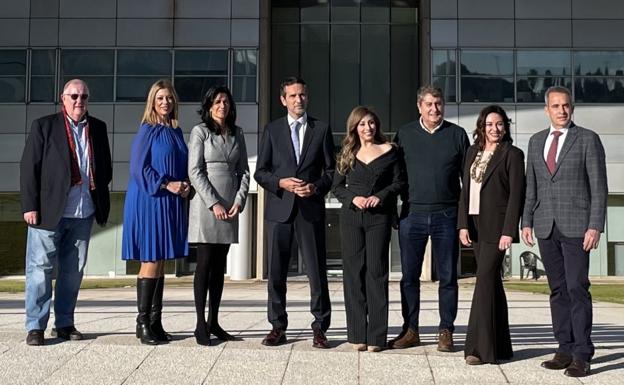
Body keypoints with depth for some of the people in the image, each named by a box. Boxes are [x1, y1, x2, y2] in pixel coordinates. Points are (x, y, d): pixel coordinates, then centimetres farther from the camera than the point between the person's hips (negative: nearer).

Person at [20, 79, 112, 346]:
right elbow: (29, 168, -2)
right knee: (40, 267, -1)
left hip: (83, 213, 4)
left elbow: (105, 167, 17)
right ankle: (35, 326, 6)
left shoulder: (98, 128, 11)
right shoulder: (44, 126, 0)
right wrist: (30, 205, -9)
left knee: (73, 271, 9)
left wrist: (102, 204, 6)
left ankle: (64, 323, 19)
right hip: (49, 212, -4)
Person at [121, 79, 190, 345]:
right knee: (150, 261, -7)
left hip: (172, 204, 7)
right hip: (149, 202, -7)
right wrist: (166, 185, -16)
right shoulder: (147, 131, -5)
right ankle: (143, 322, 0)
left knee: (161, 263, 8)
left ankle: (155, 321, 14)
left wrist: (185, 186, 0)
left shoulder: (176, 132, 14)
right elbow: (139, 168, -11)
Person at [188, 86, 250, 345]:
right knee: (205, 263, -5)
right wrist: (214, 203, -13)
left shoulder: (237, 134, 13)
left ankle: (214, 321, 13)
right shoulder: (200, 132, 0)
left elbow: (243, 170, 12)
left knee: (220, 265, 7)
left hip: (231, 206, 5)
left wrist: (240, 200, -2)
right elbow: (195, 171, -7)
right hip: (206, 204, -5)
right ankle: (200, 324, -1)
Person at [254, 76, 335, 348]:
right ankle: (278, 326, 15)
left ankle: (320, 327, 8)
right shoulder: (272, 130, 10)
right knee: (276, 272, 5)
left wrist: (317, 187, -9)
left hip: (311, 209, -1)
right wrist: (281, 183, -11)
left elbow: (332, 169, 9)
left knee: (317, 270, -1)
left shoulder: (321, 129, 9)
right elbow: (260, 172, 7)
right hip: (279, 209, 1)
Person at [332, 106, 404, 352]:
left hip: (379, 217, -2)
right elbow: (337, 186, 10)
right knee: (353, 272, 1)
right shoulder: (347, 154, 10)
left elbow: (398, 182, 6)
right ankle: (357, 335, 7)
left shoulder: (388, 151, 6)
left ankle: (376, 336, 1)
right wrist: (353, 198, -8)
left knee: (376, 272, -3)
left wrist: (380, 196, -10)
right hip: (351, 216, 2)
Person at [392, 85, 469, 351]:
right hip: (412, 214, 1)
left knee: (447, 277, 4)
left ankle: (446, 331, 13)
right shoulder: (404, 134, 6)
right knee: (409, 276, 5)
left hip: (446, 216, -1)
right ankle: (410, 330, 15)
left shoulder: (457, 135, 5)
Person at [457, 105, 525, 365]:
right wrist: (463, 224, 2)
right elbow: (465, 191, 12)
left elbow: (516, 195, -9)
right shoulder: (473, 152, 14)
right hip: (475, 225, 6)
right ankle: (500, 346, 19)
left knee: (485, 280, -12)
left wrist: (508, 231, -16)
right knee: (492, 283, 11)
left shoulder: (512, 154, -3)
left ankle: (480, 348, -10)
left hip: (496, 226, -6)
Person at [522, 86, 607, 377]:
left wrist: (595, 226, -13)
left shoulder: (588, 139, -1)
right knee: (558, 290, 7)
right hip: (546, 227, 5)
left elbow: (599, 187, -5)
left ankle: (582, 356, -2)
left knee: (577, 289, -7)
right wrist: (526, 222, 8)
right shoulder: (536, 141, 13)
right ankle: (565, 349, 13)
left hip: (576, 226, -4)